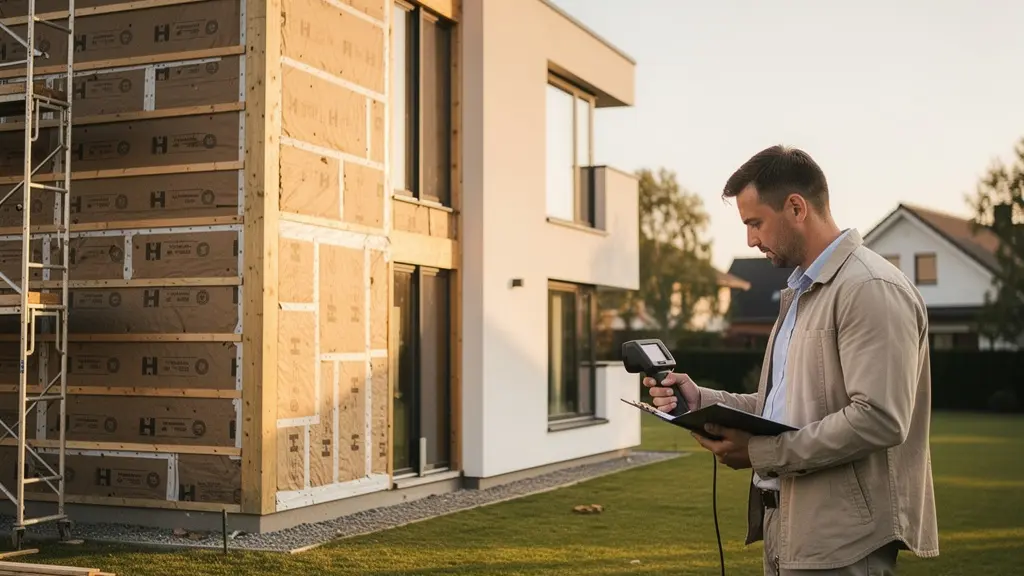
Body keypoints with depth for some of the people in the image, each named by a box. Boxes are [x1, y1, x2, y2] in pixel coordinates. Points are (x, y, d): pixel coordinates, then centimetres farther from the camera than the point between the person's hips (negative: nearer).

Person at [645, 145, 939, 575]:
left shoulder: (871, 288, -14)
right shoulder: (801, 291, 17)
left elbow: (879, 419, -23)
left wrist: (762, 451, -20)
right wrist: (700, 399, 6)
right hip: (786, 528, 9)